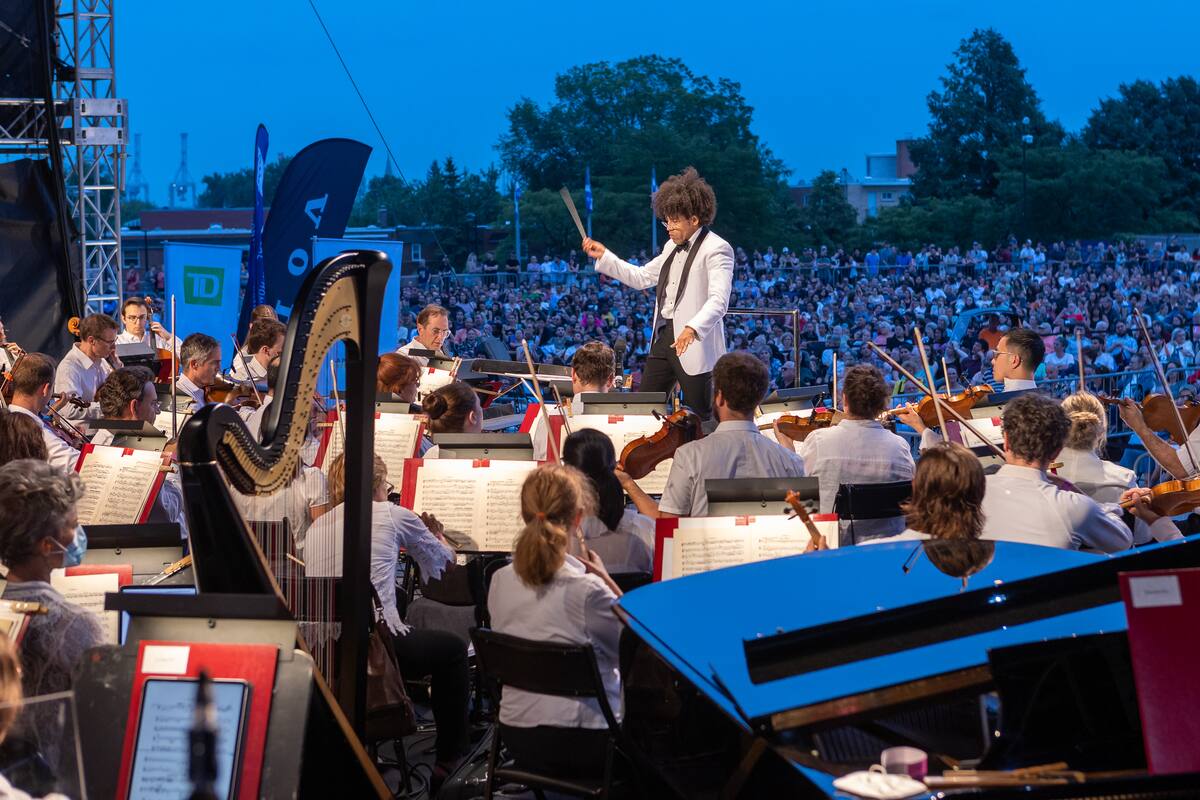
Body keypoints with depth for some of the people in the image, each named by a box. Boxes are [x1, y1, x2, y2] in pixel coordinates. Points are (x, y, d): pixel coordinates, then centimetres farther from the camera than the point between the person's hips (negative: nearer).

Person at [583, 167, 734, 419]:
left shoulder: (717, 249, -12)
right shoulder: (672, 247, 16)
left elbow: (718, 301, -24)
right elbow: (642, 277, 26)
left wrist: (692, 328, -41)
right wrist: (604, 257, 18)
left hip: (694, 344, -9)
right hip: (663, 338, 9)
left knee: (699, 418, -4)